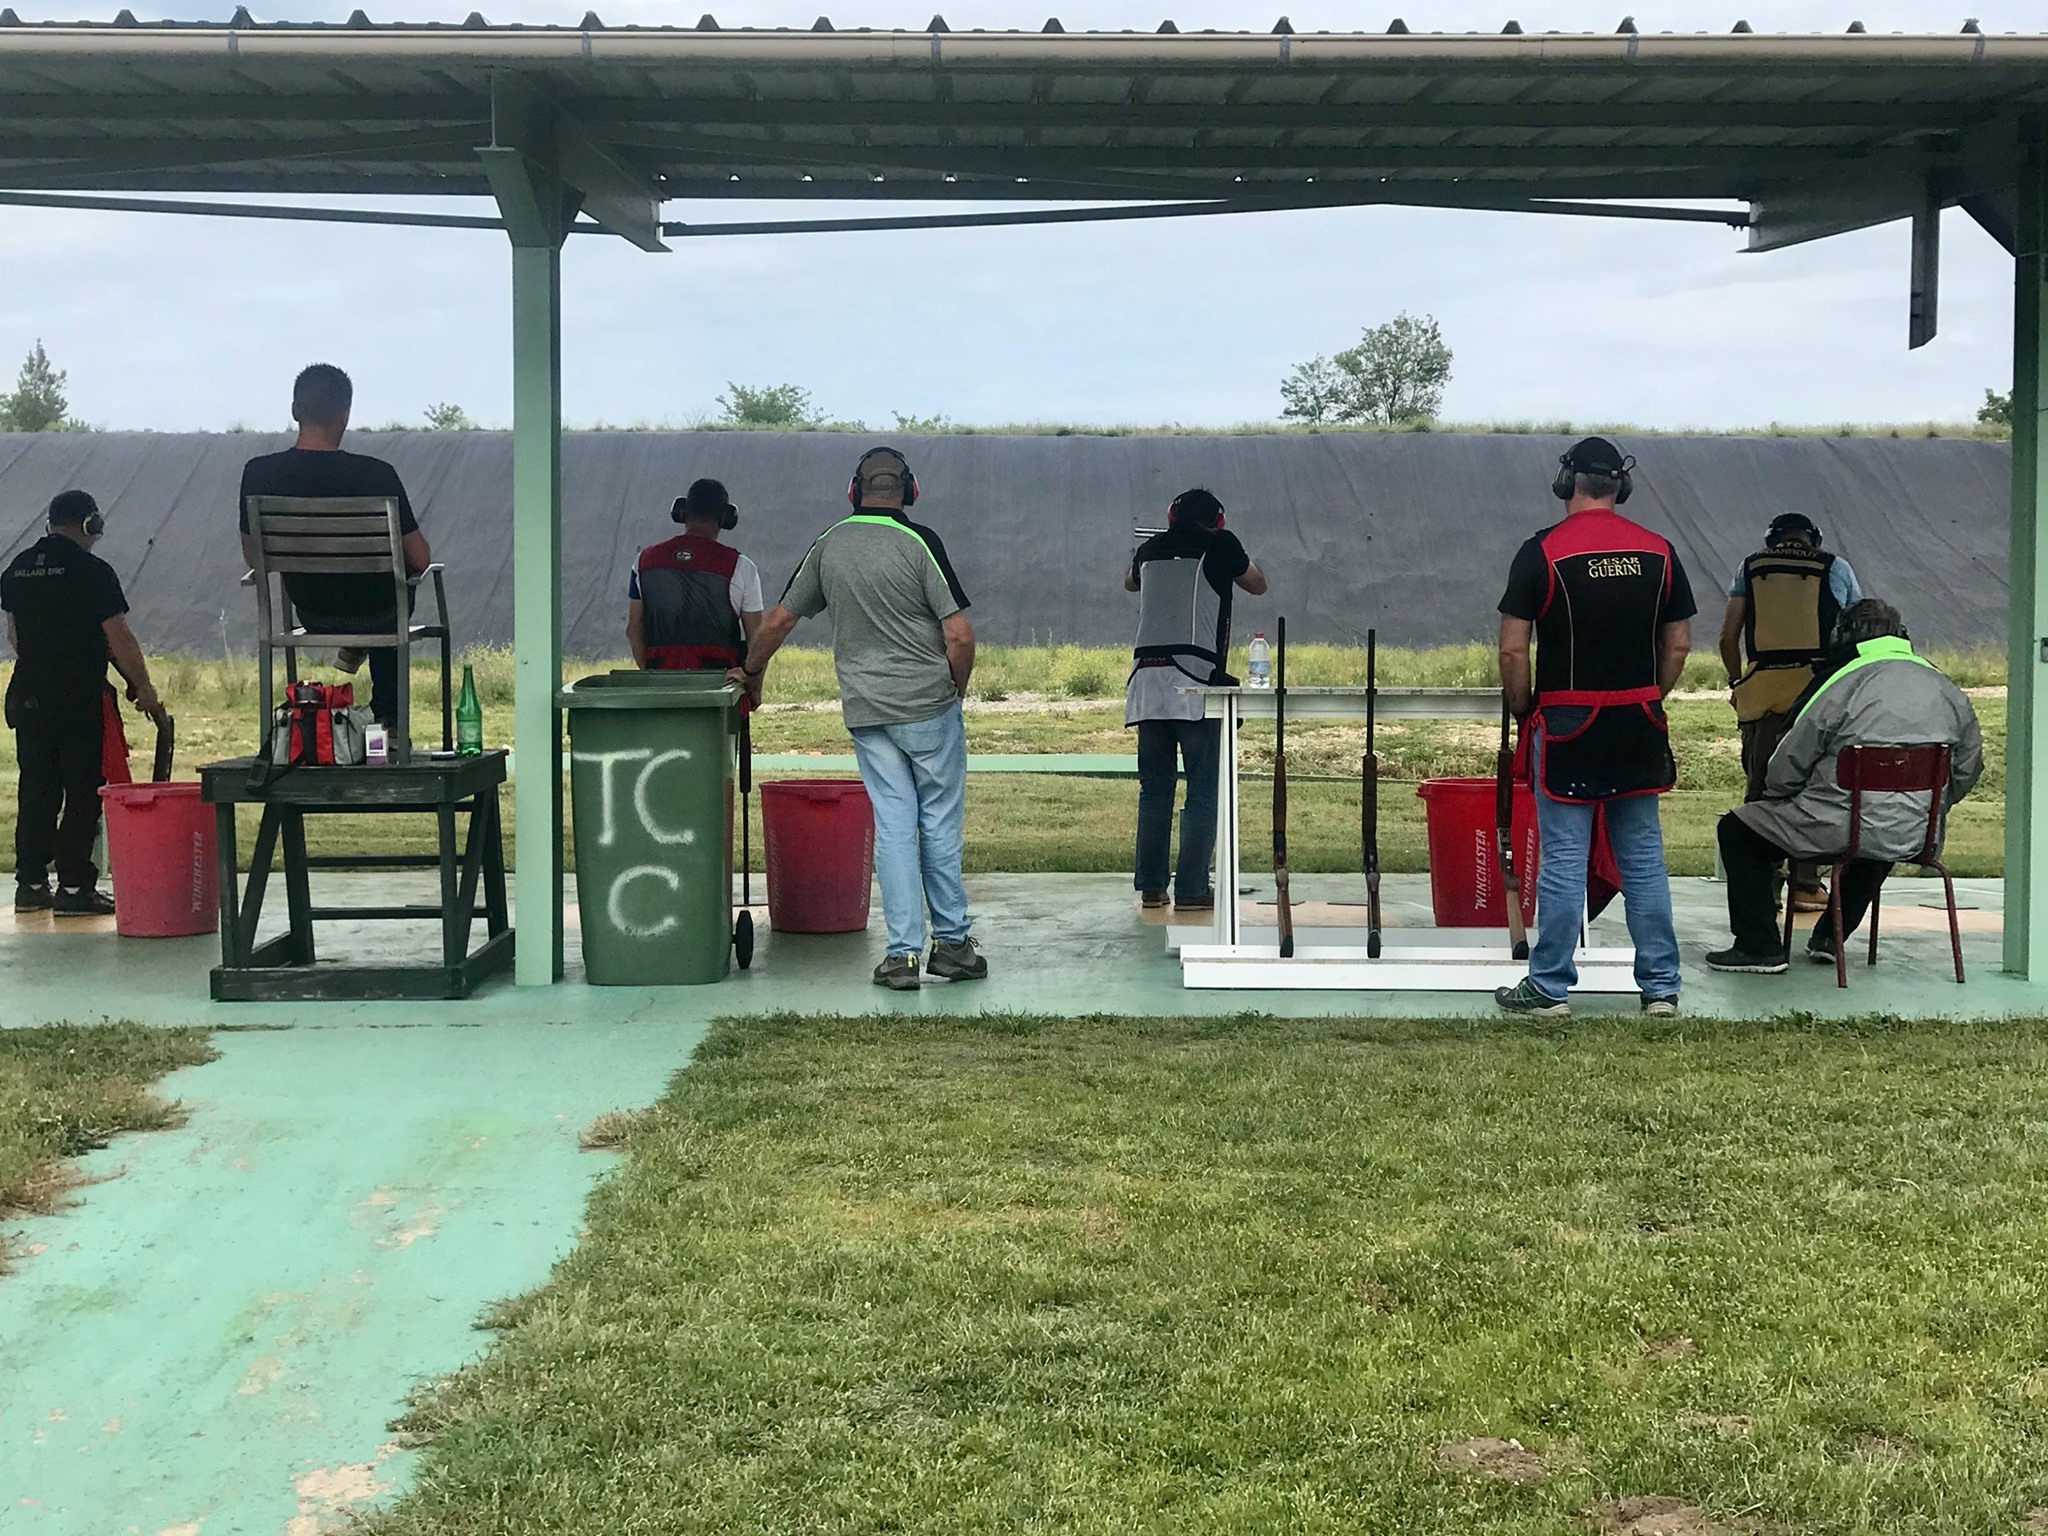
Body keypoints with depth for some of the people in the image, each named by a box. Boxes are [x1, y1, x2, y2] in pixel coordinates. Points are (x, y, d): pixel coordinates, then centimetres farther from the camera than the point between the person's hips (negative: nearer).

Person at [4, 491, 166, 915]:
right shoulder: (92, 571, -10)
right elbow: (119, 638, -12)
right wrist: (145, 689, -3)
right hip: (82, 696, -7)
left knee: (36, 790, 12)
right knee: (83, 792, -1)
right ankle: (74, 887, -1)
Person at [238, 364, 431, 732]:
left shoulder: (259, 473, -15)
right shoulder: (375, 474, -25)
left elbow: (254, 557, -1)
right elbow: (419, 560, -17)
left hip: (311, 615, 3)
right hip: (376, 615, -3)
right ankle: (388, 719, 40)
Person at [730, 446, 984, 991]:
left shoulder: (827, 546, 5)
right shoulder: (919, 542, -9)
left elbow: (776, 622, 12)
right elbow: (960, 635, -13)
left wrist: (750, 675, 28)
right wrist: (956, 691, 4)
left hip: (865, 711, 3)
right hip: (930, 706, -3)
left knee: (893, 826, 6)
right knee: (940, 825, 6)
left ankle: (903, 952, 3)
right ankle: (951, 943, 13)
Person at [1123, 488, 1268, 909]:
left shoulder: (1150, 549, 17)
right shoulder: (1220, 545, 4)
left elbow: (1130, 582, 40)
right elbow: (1258, 586, 20)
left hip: (1147, 681, 5)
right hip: (1196, 682, -4)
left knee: (1154, 788, 10)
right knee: (1204, 790, 0)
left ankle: (1150, 886, 11)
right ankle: (1191, 889, -4)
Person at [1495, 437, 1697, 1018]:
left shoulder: (1542, 552, -9)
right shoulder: (1658, 551, 3)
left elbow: (1513, 649, -9)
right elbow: (1679, 643, 7)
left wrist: (1522, 709, 4)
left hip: (1566, 725, -4)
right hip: (1640, 726, 4)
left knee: (1563, 860, 1)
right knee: (1644, 857, 10)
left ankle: (1550, 987, 8)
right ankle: (1661, 986, 14)